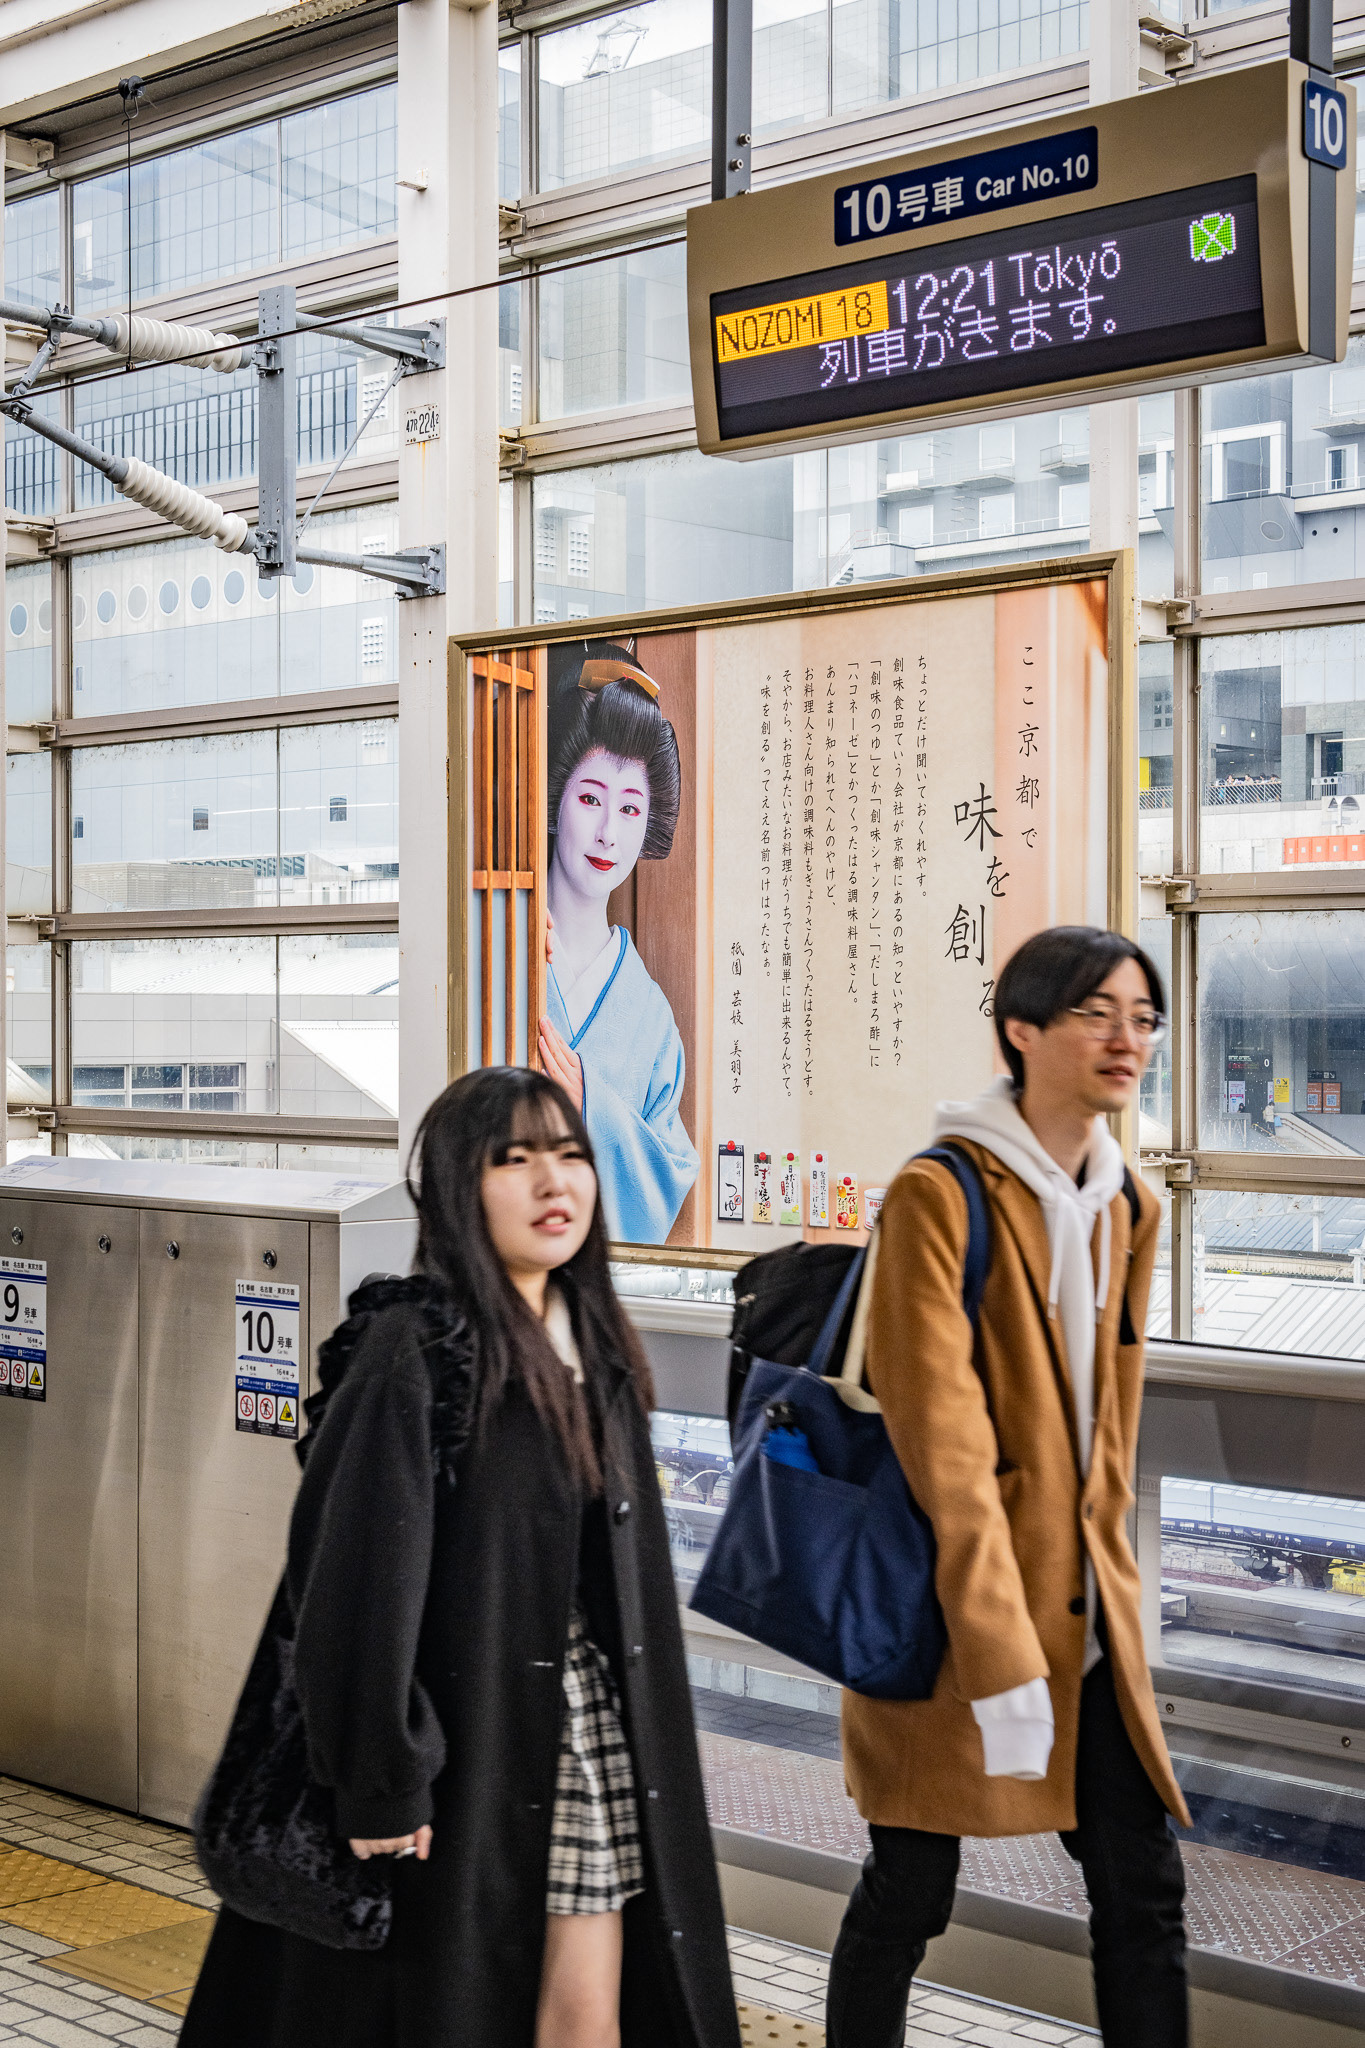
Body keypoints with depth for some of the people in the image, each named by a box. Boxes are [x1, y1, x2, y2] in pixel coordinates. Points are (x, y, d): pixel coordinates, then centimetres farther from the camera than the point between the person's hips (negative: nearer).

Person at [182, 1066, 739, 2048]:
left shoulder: (594, 1345, 8)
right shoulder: (411, 1348, -15)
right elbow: (361, 1574, -19)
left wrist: (640, 1733, 14)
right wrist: (382, 1782, -20)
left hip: (593, 1725, 6)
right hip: (466, 1723, -6)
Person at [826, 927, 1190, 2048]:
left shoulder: (1130, 1207, 8)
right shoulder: (940, 1195, -15)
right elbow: (943, 1441, -21)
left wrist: (1104, 1573, 17)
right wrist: (1003, 1660, -24)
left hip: (1085, 1606, 7)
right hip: (944, 1608, -7)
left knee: (1145, 1887, 8)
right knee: (908, 1897, 5)